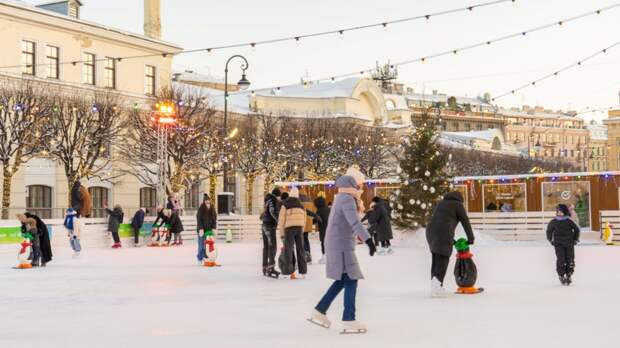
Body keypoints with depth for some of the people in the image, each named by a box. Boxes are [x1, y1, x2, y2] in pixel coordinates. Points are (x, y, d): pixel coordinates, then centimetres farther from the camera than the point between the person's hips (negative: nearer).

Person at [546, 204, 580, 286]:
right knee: (561, 260, -11)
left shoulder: (569, 221, -5)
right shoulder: (553, 222, -3)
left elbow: (576, 229, 9)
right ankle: (561, 276, 2)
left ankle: (569, 275, 17)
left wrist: (575, 240, 10)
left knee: (570, 260, 1)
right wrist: (550, 240, 13)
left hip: (569, 244, 1)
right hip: (559, 244, 0)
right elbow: (549, 230, 13)